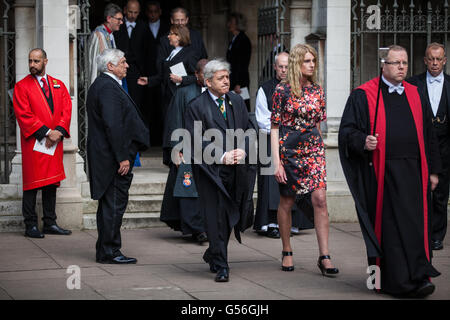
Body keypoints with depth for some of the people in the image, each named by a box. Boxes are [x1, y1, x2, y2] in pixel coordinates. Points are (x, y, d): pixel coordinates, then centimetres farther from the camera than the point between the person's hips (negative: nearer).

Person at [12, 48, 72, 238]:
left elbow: (66, 110, 5)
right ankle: (31, 226, 0)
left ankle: (50, 223, 14)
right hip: (34, 143, -4)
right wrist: (45, 132, -15)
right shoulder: (22, 87, 0)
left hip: (55, 143, 4)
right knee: (32, 184, -3)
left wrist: (59, 131, -11)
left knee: (51, 184, 8)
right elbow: (24, 115, -9)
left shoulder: (58, 85, 13)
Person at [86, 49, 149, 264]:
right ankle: (109, 252, -2)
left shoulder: (99, 85, 17)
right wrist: (122, 157, -22)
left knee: (109, 204, 15)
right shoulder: (108, 87, -16)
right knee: (114, 204, -6)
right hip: (113, 157, -11)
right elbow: (113, 125, -23)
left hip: (105, 156, 11)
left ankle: (105, 251, 21)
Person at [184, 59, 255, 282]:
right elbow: (195, 142, -9)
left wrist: (243, 150, -9)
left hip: (236, 171, 5)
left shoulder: (237, 102, 10)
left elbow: (248, 131, 11)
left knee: (230, 216, 11)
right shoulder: (196, 107, -5)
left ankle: (213, 255, 34)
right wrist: (221, 156, -16)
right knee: (216, 219, -5)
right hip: (211, 170, -5)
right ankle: (221, 266, 2)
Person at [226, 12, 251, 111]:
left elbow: (243, 64, -14)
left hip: (240, 81, -8)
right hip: (233, 82, 8)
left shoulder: (244, 40, -9)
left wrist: (238, 84, -18)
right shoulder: (233, 41, 17)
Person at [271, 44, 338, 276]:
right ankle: (286, 252, 22)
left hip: (313, 149, 3)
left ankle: (324, 256, -8)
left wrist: (318, 148, 13)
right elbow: (275, 128, -5)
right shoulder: (282, 90, -5)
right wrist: (277, 162, -10)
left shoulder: (317, 90, 7)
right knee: (286, 202, 7)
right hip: (288, 150, -3)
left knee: (320, 199, -9)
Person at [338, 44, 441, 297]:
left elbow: (428, 135, 19)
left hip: (412, 172, 4)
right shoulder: (364, 96, 2)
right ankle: (399, 280, -1)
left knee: (415, 224, -1)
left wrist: (433, 170, 15)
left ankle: (418, 277, 3)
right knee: (390, 225, -5)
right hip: (381, 173, -4)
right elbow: (347, 130, 0)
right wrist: (363, 142, -21)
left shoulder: (415, 95, 15)